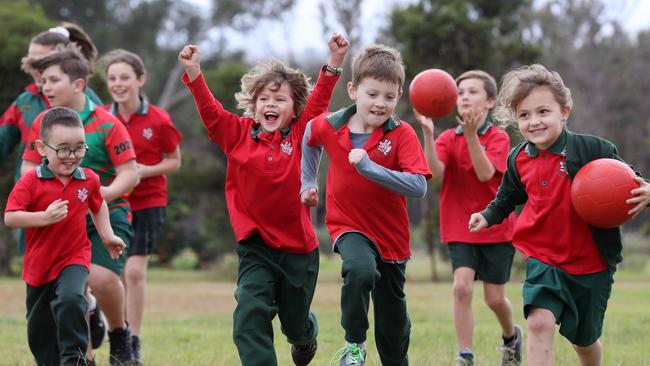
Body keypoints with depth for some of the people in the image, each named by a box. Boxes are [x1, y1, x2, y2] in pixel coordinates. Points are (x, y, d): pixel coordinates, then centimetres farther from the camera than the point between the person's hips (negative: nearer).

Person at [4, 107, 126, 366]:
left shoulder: (89, 180, -4)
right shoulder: (30, 182, -16)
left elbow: (98, 206, 18)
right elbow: (10, 218, -22)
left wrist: (107, 235, 12)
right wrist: (45, 217, -32)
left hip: (74, 257, 0)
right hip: (39, 264, 0)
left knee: (70, 299, -30)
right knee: (39, 330, 12)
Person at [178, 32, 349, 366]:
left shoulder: (300, 135, -3)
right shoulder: (238, 134, -3)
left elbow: (319, 101, -13)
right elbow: (210, 110, -12)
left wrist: (334, 62, -26)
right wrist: (193, 73, -26)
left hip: (298, 246, 1)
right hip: (256, 246, 0)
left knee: (295, 324, 18)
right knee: (250, 316, -19)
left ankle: (306, 333, 54)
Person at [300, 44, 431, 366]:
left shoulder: (402, 134, -18)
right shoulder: (328, 126, -10)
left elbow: (418, 187, -29)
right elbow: (311, 137, 17)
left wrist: (369, 167, -35)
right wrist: (307, 183, 16)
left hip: (390, 234, 1)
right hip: (347, 225, 0)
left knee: (393, 319, 12)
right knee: (360, 270, -34)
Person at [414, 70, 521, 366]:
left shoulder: (499, 138, -7)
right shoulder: (448, 138, -2)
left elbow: (485, 173, -25)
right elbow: (435, 172, -21)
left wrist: (471, 134, -34)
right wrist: (428, 133, -33)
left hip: (496, 228, -1)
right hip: (460, 228, 1)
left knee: (494, 298, 6)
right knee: (462, 287, -17)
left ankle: (511, 336, 38)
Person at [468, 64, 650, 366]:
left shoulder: (594, 149, -15)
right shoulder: (518, 160, -1)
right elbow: (507, 197, 18)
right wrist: (488, 216, 2)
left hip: (591, 265, -1)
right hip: (543, 259, 1)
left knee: (584, 340, 16)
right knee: (540, 322, -23)